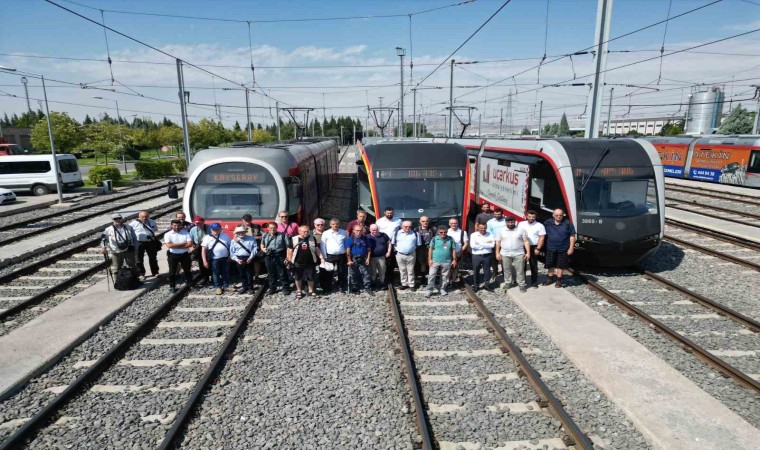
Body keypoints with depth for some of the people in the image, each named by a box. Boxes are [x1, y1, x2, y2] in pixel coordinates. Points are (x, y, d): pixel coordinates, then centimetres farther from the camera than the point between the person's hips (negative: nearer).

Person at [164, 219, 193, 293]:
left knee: (187, 270, 14)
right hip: (173, 255, -1)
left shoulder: (186, 233, -3)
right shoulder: (168, 234, -5)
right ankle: (172, 286, 18)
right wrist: (183, 243, -18)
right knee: (172, 272, 6)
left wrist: (175, 246, -16)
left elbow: (190, 244, -13)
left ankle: (190, 283, 30)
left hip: (185, 254, 1)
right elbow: (169, 245, -19)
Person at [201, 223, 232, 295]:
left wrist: (230, 256, 1)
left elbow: (230, 246, 11)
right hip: (214, 259, -2)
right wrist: (205, 261, -11)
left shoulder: (225, 236, 5)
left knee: (226, 273, 12)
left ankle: (226, 286, 27)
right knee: (216, 273, 9)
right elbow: (204, 250, -5)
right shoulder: (207, 237, -4)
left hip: (225, 258, 2)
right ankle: (218, 287, 22)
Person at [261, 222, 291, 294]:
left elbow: (288, 246, -3)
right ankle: (272, 288, 26)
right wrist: (263, 249, -3)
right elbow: (262, 245, 21)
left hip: (279, 257, -3)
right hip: (268, 257, 4)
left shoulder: (282, 235, -2)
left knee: (282, 273, 1)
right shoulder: (265, 236, 11)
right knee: (271, 273, 13)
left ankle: (285, 288, 11)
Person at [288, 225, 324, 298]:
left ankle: (311, 291, 28)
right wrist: (290, 261, -4)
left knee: (311, 277, 10)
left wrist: (321, 257, -1)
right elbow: (290, 250, 0)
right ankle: (299, 291, 31)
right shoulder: (294, 239, -5)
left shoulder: (312, 238, 0)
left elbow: (317, 249, 6)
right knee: (298, 278, 12)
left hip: (310, 263, 1)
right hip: (298, 263, -1)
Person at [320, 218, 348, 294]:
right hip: (330, 256, -1)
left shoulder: (344, 232, 4)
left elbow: (347, 243, 14)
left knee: (342, 273, 7)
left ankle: (343, 287, 18)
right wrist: (324, 257, -3)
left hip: (342, 256, 1)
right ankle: (330, 288, 16)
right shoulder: (326, 233, -2)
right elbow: (323, 246, 0)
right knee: (330, 273, 6)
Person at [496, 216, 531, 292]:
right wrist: (497, 253, 1)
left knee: (520, 270, 2)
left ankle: (522, 284, 11)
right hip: (505, 254, 1)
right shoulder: (501, 231, 3)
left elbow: (526, 241, -1)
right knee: (507, 270, 10)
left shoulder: (521, 230, -1)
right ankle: (508, 283, 24)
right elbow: (498, 242, 6)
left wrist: (528, 252, -6)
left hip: (519, 254, -1)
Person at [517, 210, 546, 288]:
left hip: (533, 247, -2)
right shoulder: (521, 224, 4)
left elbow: (542, 238, -6)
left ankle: (534, 282, 13)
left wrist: (538, 249, -12)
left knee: (533, 265, 4)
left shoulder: (539, 225, -4)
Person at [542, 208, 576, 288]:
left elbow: (572, 236, -3)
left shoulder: (567, 223, -7)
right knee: (549, 265, 12)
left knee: (560, 265, 10)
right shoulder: (547, 223, -3)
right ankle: (550, 278, 31)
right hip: (551, 248, 2)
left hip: (563, 249, -2)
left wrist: (571, 248, -6)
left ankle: (559, 280, 25)